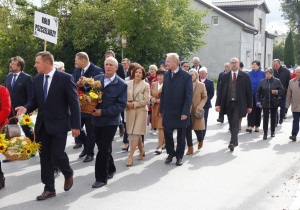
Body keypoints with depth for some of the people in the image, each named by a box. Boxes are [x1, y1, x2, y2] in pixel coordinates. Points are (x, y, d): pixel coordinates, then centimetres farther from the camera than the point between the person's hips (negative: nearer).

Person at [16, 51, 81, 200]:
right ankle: (49, 189, 20)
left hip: (59, 123, -6)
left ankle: (68, 174, 23)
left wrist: (75, 126, -12)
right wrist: (26, 108, -8)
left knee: (57, 153, -9)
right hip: (42, 125, 6)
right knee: (44, 156, 8)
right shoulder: (37, 79, 9)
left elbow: (74, 103, -8)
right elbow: (34, 100, 16)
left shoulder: (65, 78, -9)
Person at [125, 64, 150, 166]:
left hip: (141, 111, -4)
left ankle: (130, 156, -11)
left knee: (135, 133, -10)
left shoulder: (146, 85, -1)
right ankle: (141, 151, 31)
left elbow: (146, 100, -6)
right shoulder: (128, 84, 8)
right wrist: (127, 103, -8)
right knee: (134, 133, 12)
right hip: (130, 111, 4)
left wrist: (134, 104, -11)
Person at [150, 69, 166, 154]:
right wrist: (152, 98, -2)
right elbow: (150, 94, 19)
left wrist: (161, 100, -16)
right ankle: (164, 142, 32)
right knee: (159, 126, 13)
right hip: (155, 108, 6)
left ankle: (159, 146, -6)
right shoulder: (154, 84, 12)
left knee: (161, 127, -9)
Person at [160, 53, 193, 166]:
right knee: (167, 132, 0)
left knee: (181, 136, 8)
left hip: (180, 111, -4)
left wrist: (185, 112, -16)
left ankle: (179, 156, 23)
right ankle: (171, 153, 21)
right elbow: (163, 92, 12)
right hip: (168, 111, 4)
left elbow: (189, 96, -11)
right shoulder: (166, 75, 6)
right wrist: (161, 109, 9)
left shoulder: (186, 76, -10)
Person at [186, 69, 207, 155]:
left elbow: (205, 98, 2)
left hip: (196, 111, -2)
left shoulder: (201, 85, -3)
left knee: (197, 128, 3)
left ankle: (200, 141, 37)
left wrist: (199, 107, -11)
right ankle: (190, 148, 13)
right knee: (187, 129, 1)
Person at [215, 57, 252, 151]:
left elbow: (249, 91, 3)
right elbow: (220, 90, 5)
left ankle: (232, 142, -14)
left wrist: (249, 106, 0)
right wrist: (218, 104, -4)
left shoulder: (245, 76, 2)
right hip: (228, 103, 3)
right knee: (231, 124, 11)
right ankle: (235, 141, 25)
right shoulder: (225, 76, 6)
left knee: (235, 123, -13)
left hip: (239, 104, -3)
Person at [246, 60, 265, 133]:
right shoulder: (249, 74, 3)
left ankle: (257, 126, 16)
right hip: (251, 94, 0)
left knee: (258, 110, 7)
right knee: (251, 110, -9)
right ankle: (250, 126, -14)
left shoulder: (262, 74, 0)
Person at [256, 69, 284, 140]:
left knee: (273, 118, 11)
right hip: (265, 103, 0)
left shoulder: (277, 81, -2)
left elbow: (282, 90, 2)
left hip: (274, 103, 0)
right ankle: (265, 133, 1)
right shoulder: (262, 82, 1)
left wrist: (276, 91, -17)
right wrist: (258, 102, 2)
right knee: (265, 118, -3)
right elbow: (258, 92, 6)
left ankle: (272, 132, 26)